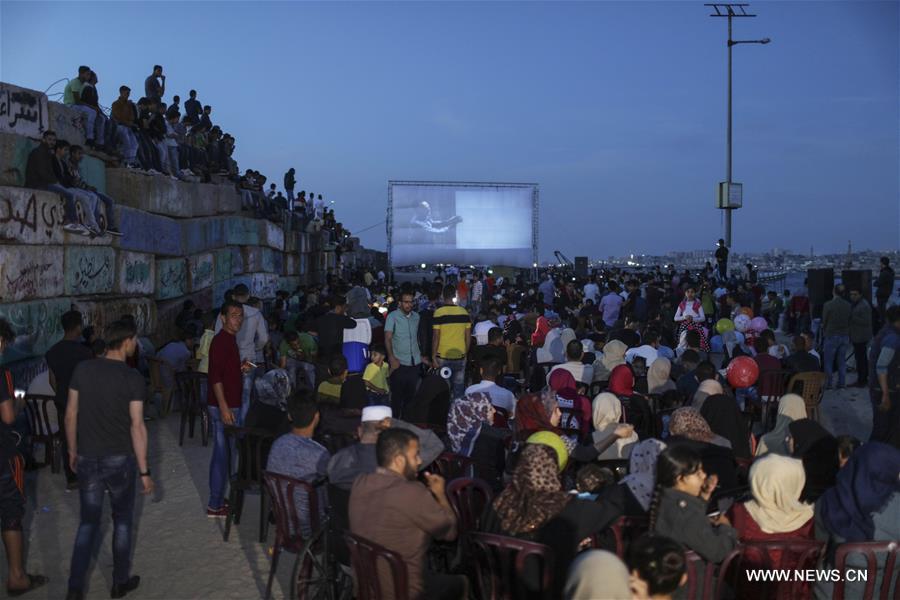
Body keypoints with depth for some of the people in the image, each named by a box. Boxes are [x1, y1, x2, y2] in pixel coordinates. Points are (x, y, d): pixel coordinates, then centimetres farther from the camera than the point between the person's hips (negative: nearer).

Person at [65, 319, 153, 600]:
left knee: (88, 521, 15)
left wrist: (73, 451, 18)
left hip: (87, 459, 4)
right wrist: (144, 470, -9)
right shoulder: (133, 378, -14)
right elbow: (137, 426, -14)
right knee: (122, 521, 14)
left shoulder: (82, 369, -2)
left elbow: (71, 415, 4)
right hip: (119, 460, -3)